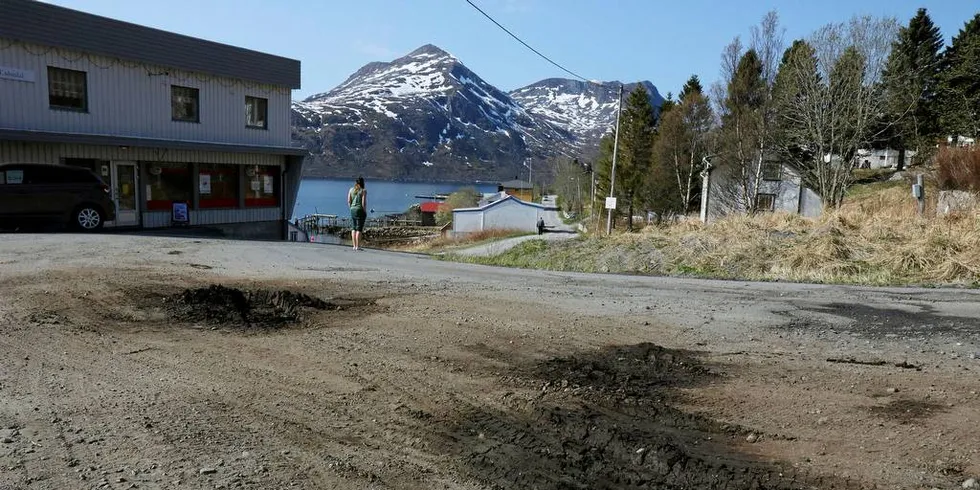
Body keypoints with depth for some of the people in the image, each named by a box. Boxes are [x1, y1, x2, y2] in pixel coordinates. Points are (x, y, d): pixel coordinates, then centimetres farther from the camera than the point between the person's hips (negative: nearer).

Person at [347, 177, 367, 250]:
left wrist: (351, 208, 14)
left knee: (353, 229, 11)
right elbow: (364, 202, -13)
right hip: (360, 210, -5)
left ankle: (354, 246, 10)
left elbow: (349, 201, 5)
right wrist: (365, 211, -5)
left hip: (352, 210, 5)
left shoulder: (351, 190, 7)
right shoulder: (363, 190, -7)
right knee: (359, 229, -3)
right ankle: (358, 246, -3)